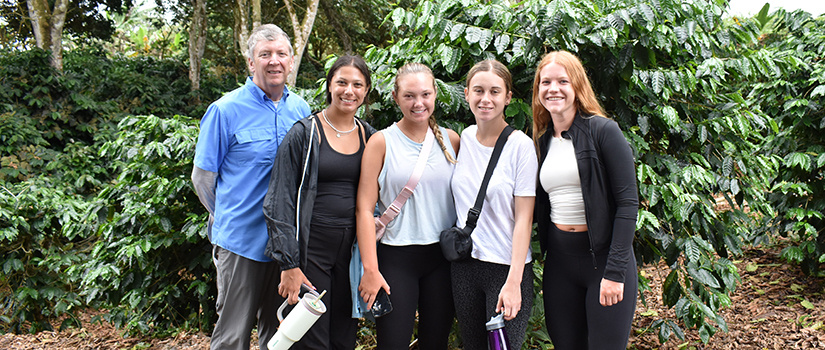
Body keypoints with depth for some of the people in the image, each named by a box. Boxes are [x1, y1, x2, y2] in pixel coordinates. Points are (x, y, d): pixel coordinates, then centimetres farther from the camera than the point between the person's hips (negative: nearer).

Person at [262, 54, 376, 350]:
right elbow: (279, 201, -7)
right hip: (311, 247, -4)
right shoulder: (304, 133, -5)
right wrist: (289, 265, -12)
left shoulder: (369, 137, 9)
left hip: (352, 248, 4)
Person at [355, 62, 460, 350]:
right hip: (396, 258, -3)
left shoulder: (451, 139, 5)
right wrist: (370, 269, -12)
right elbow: (364, 208, -8)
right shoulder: (382, 142, -5)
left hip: (442, 256, 3)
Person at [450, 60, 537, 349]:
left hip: (506, 267, -5)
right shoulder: (465, 137, 4)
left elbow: (524, 218, -12)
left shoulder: (521, 145, -11)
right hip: (464, 264, 5)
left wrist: (513, 282, -16)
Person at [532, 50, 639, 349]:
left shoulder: (603, 131, -8)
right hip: (559, 261, 5)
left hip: (603, 257, -5)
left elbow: (628, 202, -12)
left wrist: (614, 271, -16)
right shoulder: (542, 142, 9)